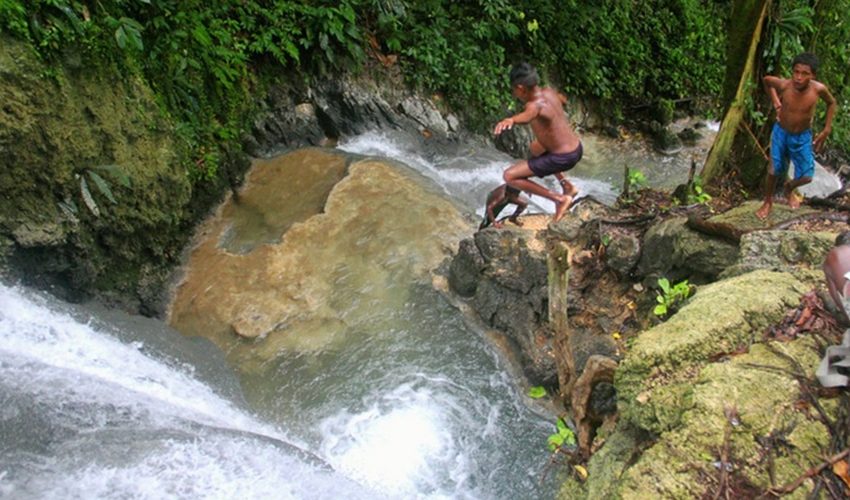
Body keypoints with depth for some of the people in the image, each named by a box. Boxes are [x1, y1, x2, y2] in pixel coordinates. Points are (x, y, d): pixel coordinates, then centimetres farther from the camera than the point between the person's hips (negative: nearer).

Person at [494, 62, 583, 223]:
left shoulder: (535, 105, -24)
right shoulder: (549, 92, 1)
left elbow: (527, 115, -51)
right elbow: (562, 99, 26)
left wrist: (510, 120, -71)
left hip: (563, 158, -9)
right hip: (576, 148, 9)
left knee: (509, 176, -8)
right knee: (536, 148, 39)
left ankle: (559, 199, -5)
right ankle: (568, 186, 35)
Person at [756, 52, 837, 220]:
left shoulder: (819, 89, -24)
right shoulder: (784, 85, -25)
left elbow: (831, 103, -1)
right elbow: (766, 80, -2)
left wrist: (826, 130, -1)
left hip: (802, 136, 1)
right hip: (781, 132, -1)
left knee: (806, 177, 3)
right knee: (775, 170, 8)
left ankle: (789, 188, 38)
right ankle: (768, 201, 33)